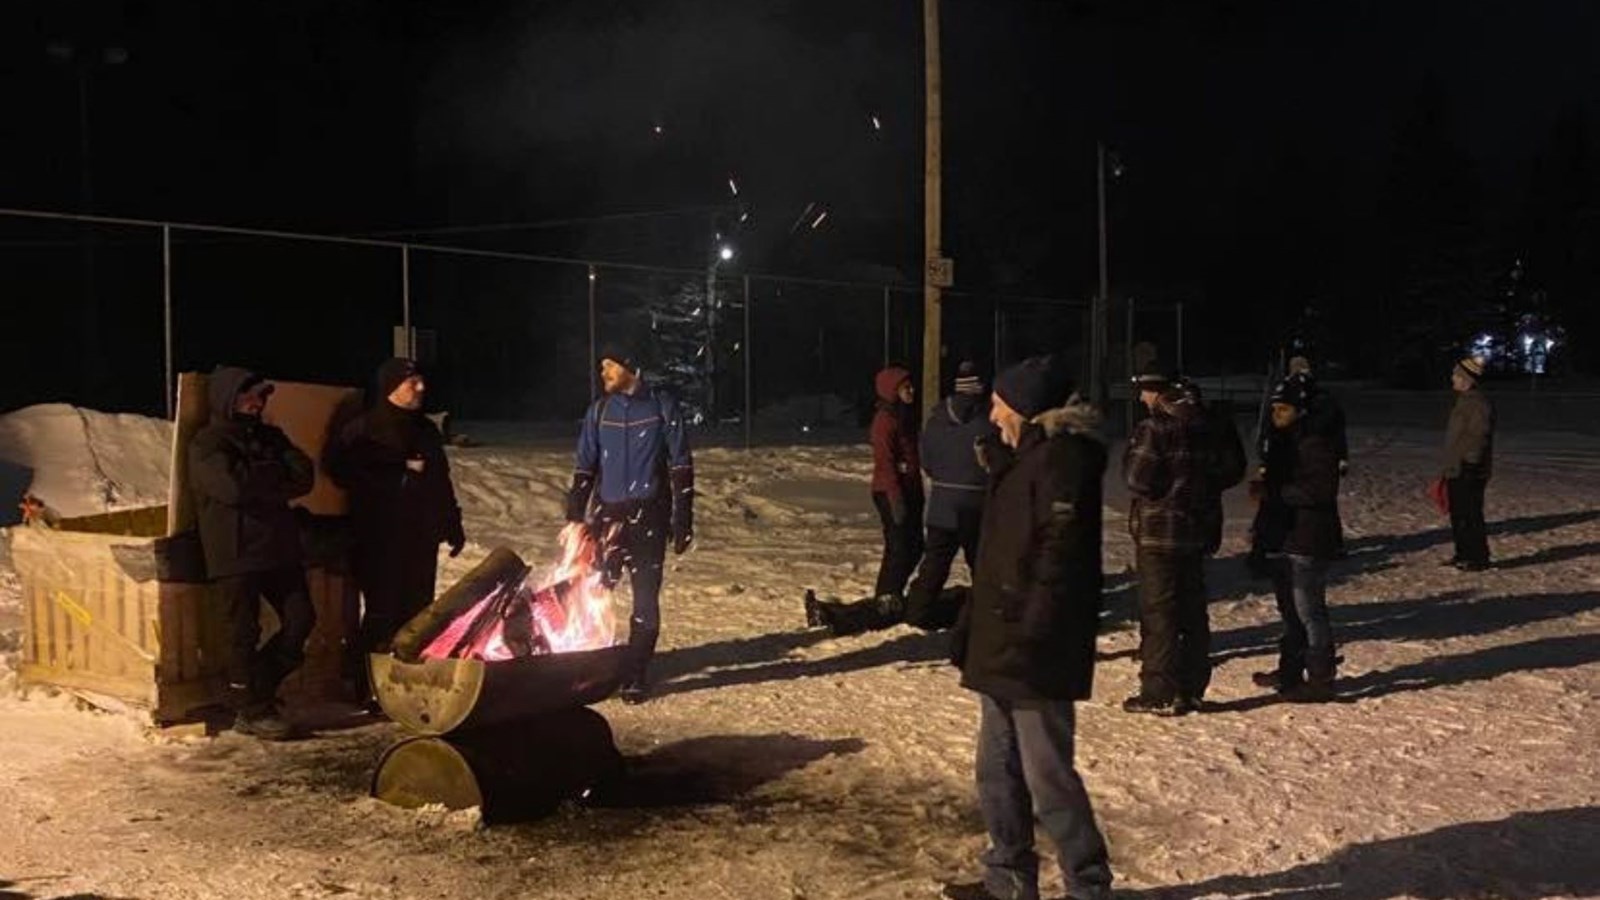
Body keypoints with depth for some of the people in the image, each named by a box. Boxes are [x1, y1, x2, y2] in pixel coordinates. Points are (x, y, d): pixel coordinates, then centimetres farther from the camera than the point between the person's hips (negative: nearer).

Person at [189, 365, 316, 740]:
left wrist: (257, 482, -11)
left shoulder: (270, 437, 16)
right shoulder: (206, 445, -4)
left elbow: (304, 477, 1)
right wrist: (276, 480, -6)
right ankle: (252, 711, 10)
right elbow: (232, 487, -21)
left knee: (301, 618, 5)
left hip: (279, 549, 6)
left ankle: (259, 686, 21)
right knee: (245, 632, -1)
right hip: (234, 553, -6)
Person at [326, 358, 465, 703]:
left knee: (417, 609, 9)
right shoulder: (362, 429, -4)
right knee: (384, 612, -9)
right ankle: (364, 684, 2)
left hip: (421, 537, 6)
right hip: (380, 538, -6)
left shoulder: (425, 430, 17)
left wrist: (453, 525, 19)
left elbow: (442, 482, 21)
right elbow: (341, 469, -17)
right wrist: (400, 475, -17)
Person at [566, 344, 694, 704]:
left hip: (648, 515, -3)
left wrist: (683, 520, -5)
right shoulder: (600, 410, 9)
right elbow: (584, 467, 12)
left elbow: (681, 467, 0)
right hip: (608, 513, 3)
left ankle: (635, 676, 8)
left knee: (645, 598, -1)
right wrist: (574, 517, 5)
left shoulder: (662, 406, 0)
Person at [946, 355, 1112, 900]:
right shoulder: (1023, 458, 16)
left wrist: (1028, 640, -25)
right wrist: (971, 631, 19)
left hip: (1036, 654, -10)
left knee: (1047, 778, -3)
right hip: (1000, 647, 10)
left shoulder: (1063, 456, -14)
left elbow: (1058, 559, -22)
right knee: (998, 772, 17)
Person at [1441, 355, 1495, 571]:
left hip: (1469, 472, -10)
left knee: (1470, 515, -6)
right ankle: (1463, 554, 24)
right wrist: (1449, 468, 23)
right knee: (1458, 514, 15)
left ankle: (1478, 558, 0)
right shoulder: (1465, 399, 16)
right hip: (1455, 470, 10)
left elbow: (1478, 438, -21)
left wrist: (1470, 465, -22)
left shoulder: (1479, 403, -17)